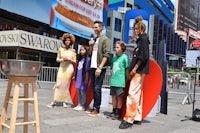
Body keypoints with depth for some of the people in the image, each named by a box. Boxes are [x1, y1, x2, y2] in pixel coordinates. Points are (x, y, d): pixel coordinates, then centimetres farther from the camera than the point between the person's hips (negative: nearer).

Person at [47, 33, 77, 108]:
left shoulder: (73, 51, 5)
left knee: (66, 85, 2)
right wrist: (62, 59, -11)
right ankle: (54, 102, -5)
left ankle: (64, 102, 9)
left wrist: (69, 59, -11)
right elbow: (57, 59, 8)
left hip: (69, 68, 0)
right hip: (61, 68, 1)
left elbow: (74, 61, 6)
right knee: (58, 84, -7)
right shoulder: (61, 49, 7)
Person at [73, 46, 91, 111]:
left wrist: (86, 79, -14)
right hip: (78, 77, 8)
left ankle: (82, 106, 7)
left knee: (83, 91, -2)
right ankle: (79, 104, 22)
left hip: (83, 78, -7)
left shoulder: (87, 59, -9)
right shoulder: (80, 59, 13)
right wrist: (75, 76, 16)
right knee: (79, 91, 12)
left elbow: (87, 70, -12)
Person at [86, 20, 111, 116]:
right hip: (93, 67, 7)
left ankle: (96, 108, 0)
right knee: (93, 88, 9)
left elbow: (106, 55, -12)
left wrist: (100, 67, -19)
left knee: (97, 88, -8)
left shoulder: (105, 39, -2)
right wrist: (90, 45, 2)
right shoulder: (93, 39, 18)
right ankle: (94, 107, 16)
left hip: (100, 67, -7)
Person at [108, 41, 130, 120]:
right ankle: (114, 111, 22)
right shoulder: (114, 58, 12)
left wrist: (126, 80, -8)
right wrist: (112, 78, 14)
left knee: (119, 96, 2)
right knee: (113, 96, 11)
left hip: (120, 81, -6)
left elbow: (127, 69, -7)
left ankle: (118, 113, 11)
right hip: (113, 81, 6)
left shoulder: (124, 57, -7)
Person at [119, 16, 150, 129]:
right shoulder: (141, 39, 20)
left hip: (139, 70, -10)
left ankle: (129, 119, -13)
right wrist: (133, 69, 13)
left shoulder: (143, 38, -7)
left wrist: (135, 68, -18)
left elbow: (143, 56, -17)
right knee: (138, 94, 10)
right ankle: (137, 118, 16)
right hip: (138, 70, 10)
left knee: (133, 93, -13)